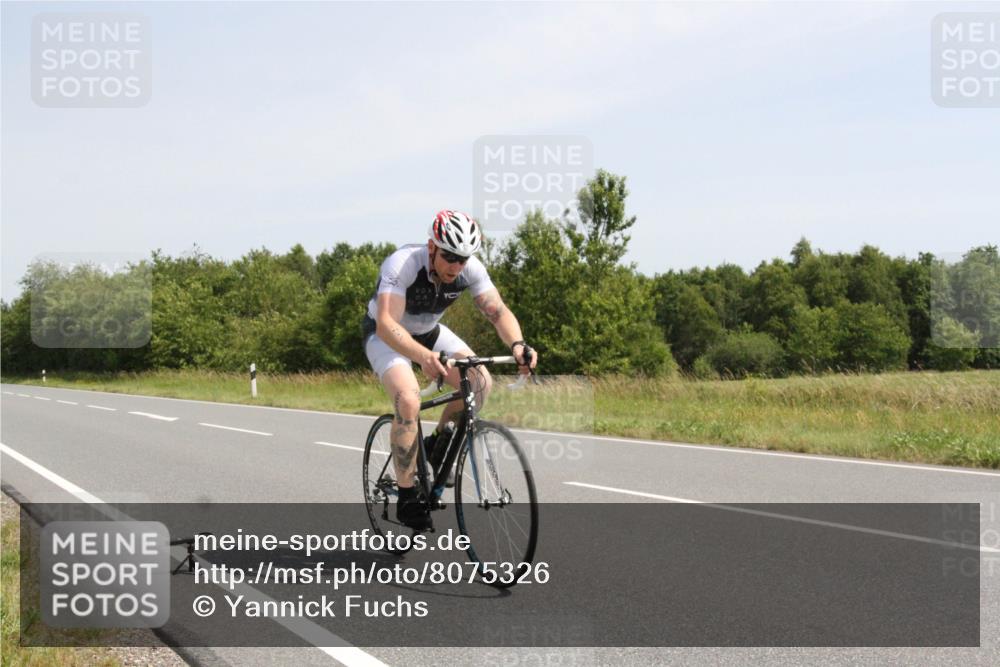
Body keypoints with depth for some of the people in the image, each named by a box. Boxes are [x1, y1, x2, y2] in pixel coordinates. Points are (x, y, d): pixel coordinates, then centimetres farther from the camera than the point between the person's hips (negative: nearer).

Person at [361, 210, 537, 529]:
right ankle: (406, 497, -16)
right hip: (386, 335, -5)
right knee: (409, 400, -29)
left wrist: (517, 344, -45)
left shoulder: (471, 268, -22)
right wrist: (423, 356, -64)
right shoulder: (402, 264, -36)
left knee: (481, 383, -15)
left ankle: (437, 443, 10)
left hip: (429, 332, 5)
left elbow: (498, 311, -23)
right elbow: (386, 324, -46)